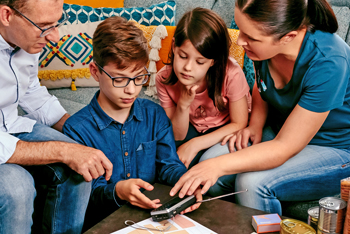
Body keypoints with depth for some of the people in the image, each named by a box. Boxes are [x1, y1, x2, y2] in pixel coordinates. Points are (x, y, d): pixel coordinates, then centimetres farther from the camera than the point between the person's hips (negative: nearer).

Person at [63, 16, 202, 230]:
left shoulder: (155, 114, 5)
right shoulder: (77, 128, -8)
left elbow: (169, 164, 7)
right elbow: (89, 192, -9)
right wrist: (117, 190, -29)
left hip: (154, 214, 1)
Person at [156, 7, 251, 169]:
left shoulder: (231, 74, -30)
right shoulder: (164, 80, -20)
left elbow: (239, 124, -16)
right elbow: (177, 137, -13)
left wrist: (195, 144, -26)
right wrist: (183, 105, -35)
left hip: (226, 128, -2)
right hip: (191, 127, 2)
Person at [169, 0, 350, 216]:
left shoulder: (327, 63, -32)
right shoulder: (265, 42, -14)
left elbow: (285, 147, -30)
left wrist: (218, 165, -35)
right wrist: (255, 126, -6)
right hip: (278, 130, 6)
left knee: (253, 183, -28)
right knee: (209, 160, -14)